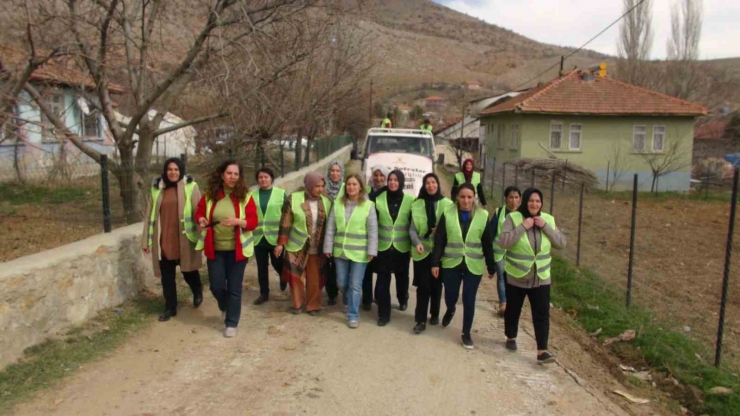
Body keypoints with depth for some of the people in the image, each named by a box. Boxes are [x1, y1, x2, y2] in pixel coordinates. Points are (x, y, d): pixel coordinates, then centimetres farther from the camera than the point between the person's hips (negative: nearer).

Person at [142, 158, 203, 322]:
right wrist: (146, 240, 7)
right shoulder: (157, 188, 4)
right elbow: (149, 215, 8)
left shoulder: (190, 187, -5)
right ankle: (170, 307, 24)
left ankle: (198, 291, 42)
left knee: (188, 270, 11)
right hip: (163, 239, 3)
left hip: (185, 239, -3)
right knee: (167, 275, 9)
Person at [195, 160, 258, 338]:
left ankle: (232, 323, 19)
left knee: (234, 288, 4)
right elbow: (199, 212, 11)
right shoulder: (210, 195, -1)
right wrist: (201, 220, -11)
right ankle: (225, 307, 41)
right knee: (216, 286, 8)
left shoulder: (245, 197, -7)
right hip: (214, 249, 2)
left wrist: (238, 221, -27)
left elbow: (253, 222, -9)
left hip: (237, 249, -2)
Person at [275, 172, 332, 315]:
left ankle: (313, 305, 24)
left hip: (317, 248, 2)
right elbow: (285, 223, -7)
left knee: (315, 278, 9)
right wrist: (281, 243, -8)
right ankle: (297, 303, 27)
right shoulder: (294, 199, -11)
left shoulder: (326, 201, -2)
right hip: (297, 245, -2)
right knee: (296, 276, 9)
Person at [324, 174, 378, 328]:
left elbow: (373, 230, -6)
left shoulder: (368, 205, -7)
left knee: (355, 285, 2)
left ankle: (353, 315, 13)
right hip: (340, 251, 3)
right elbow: (330, 227, 4)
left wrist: (371, 250, -10)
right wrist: (328, 247, 2)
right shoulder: (338, 203, 2)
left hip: (359, 252, -3)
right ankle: (349, 301, 44)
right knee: (342, 283, 15)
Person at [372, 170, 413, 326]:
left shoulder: (410, 200, -4)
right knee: (382, 280, -1)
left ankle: (403, 300, 46)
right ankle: (383, 314, 9)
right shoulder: (379, 198, -3)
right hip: (383, 246, 0)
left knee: (402, 277, 17)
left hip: (402, 247, 0)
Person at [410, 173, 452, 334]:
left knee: (436, 284, 11)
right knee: (423, 285, -2)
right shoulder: (417, 204, 1)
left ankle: (435, 314, 29)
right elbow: (412, 228, -2)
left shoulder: (447, 204, -2)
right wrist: (416, 243, -18)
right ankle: (421, 320, 4)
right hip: (422, 250, 0)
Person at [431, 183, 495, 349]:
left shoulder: (483, 216, -3)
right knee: (450, 296, 9)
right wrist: (435, 263, -5)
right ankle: (450, 310, 46)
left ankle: (466, 333, 22)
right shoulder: (448, 215, -4)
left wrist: (491, 267, 5)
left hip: (473, 265, 0)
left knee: (469, 301, 3)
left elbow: (488, 244, 1)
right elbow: (439, 241, -1)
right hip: (451, 264, 1)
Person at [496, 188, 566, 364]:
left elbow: (561, 243, -3)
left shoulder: (548, 219, 2)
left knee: (542, 314, -3)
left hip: (541, 278, 2)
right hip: (516, 277, -2)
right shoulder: (513, 218, -10)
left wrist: (545, 227, -14)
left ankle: (542, 351, 0)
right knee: (513, 311, 15)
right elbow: (503, 242, -21)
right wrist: (522, 227, -25)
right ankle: (511, 338, 38)